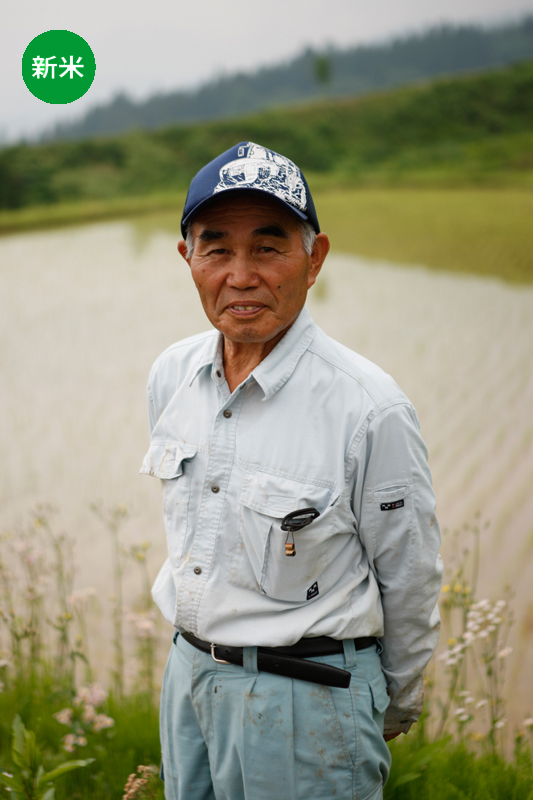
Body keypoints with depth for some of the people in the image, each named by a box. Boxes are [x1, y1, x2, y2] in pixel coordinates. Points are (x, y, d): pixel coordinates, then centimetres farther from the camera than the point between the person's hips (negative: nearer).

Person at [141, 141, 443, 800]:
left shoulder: (370, 410, -21)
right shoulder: (171, 375, -2)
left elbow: (409, 581, -8)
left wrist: (394, 707, 5)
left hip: (307, 698, -6)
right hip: (189, 672, 6)